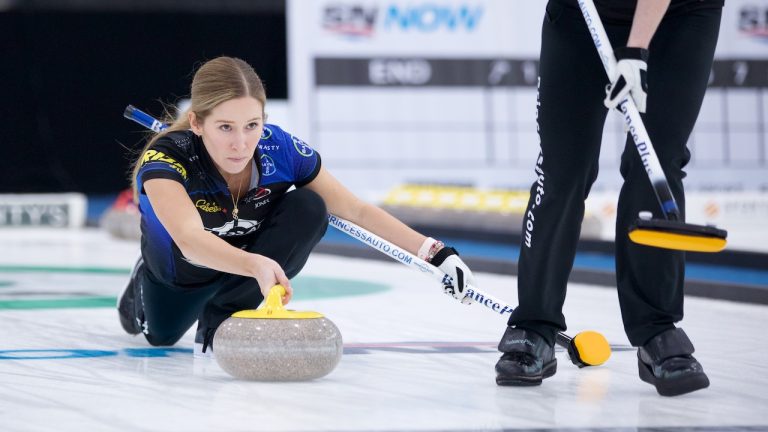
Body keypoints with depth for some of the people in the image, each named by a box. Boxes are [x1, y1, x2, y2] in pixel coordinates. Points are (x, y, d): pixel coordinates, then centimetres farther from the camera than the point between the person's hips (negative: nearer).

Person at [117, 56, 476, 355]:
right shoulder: (164, 160, -41)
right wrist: (255, 265, -77)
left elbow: (357, 210, -23)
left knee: (309, 208, -28)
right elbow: (190, 239, -58)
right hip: (181, 267, -1)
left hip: (253, 247, 1)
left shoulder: (281, 150, -32)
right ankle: (143, 284, 54)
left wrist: (437, 254, -32)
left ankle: (225, 313, -14)